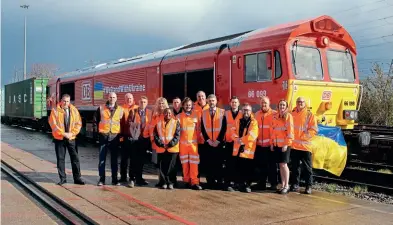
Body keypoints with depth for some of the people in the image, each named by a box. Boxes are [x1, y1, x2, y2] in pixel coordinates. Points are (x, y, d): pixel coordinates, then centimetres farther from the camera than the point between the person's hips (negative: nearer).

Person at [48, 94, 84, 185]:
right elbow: (53, 124, -10)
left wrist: (72, 133, -10)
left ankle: (77, 178, 10)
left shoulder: (74, 110, 4)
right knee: (60, 159, 4)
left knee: (75, 158, 2)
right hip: (59, 138, -1)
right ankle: (62, 178, 15)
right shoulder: (55, 110, -3)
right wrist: (63, 133, -15)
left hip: (71, 138, 2)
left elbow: (78, 123, 2)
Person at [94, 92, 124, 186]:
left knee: (114, 159, 6)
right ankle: (101, 179, 6)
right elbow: (96, 119, 16)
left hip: (115, 136, 1)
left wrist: (119, 130, 6)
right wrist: (101, 127, 12)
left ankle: (114, 179, 12)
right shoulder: (101, 108, 4)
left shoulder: (120, 109, 5)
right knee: (102, 159, 0)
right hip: (104, 136, 0)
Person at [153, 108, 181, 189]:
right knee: (162, 166, 4)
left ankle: (170, 182, 9)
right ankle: (163, 182, 13)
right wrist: (161, 144, -10)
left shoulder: (176, 122, 5)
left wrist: (170, 144, -13)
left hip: (172, 148, -2)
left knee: (171, 166, 0)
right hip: (161, 148, 2)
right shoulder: (158, 122, 10)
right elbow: (155, 134, 4)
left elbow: (177, 135, -2)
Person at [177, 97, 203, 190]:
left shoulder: (196, 115, 5)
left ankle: (194, 182, -4)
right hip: (183, 142, 1)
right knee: (185, 162, 4)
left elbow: (198, 129, 9)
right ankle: (187, 181, 13)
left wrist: (197, 138, 4)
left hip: (193, 142, 0)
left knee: (194, 162, -5)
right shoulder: (179, 116, 5)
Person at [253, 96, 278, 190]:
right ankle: (261, 183, 21)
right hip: (259, 144, 5)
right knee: (260, 165, 12)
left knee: (272, 165, 4)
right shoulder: (257, 114, 9)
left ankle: (273, 184, 12)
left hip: (270, 144, -5)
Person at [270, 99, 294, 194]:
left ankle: (286, 186, 6)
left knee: (284, 164, -4)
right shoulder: (274, 116, 9)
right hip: (276, 144, 5)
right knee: (280, 165, 9)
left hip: (285, 144, -5)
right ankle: (282, 185, 17)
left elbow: (290, 131, -11)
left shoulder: (288, 116, -5)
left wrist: (286, 144, -16)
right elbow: (272, 130, 11)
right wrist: (272, 143, 6)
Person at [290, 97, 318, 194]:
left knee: (308, 167, 4)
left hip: (305, 145, -3)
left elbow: (314, 130, -7)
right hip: (294, 145, 3)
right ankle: (295, 184, 20)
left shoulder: (309, 115, -2)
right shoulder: (292, 114, 8)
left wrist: (303, 137, -13)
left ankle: (308, 186, 11)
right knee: (295, 167, 11)